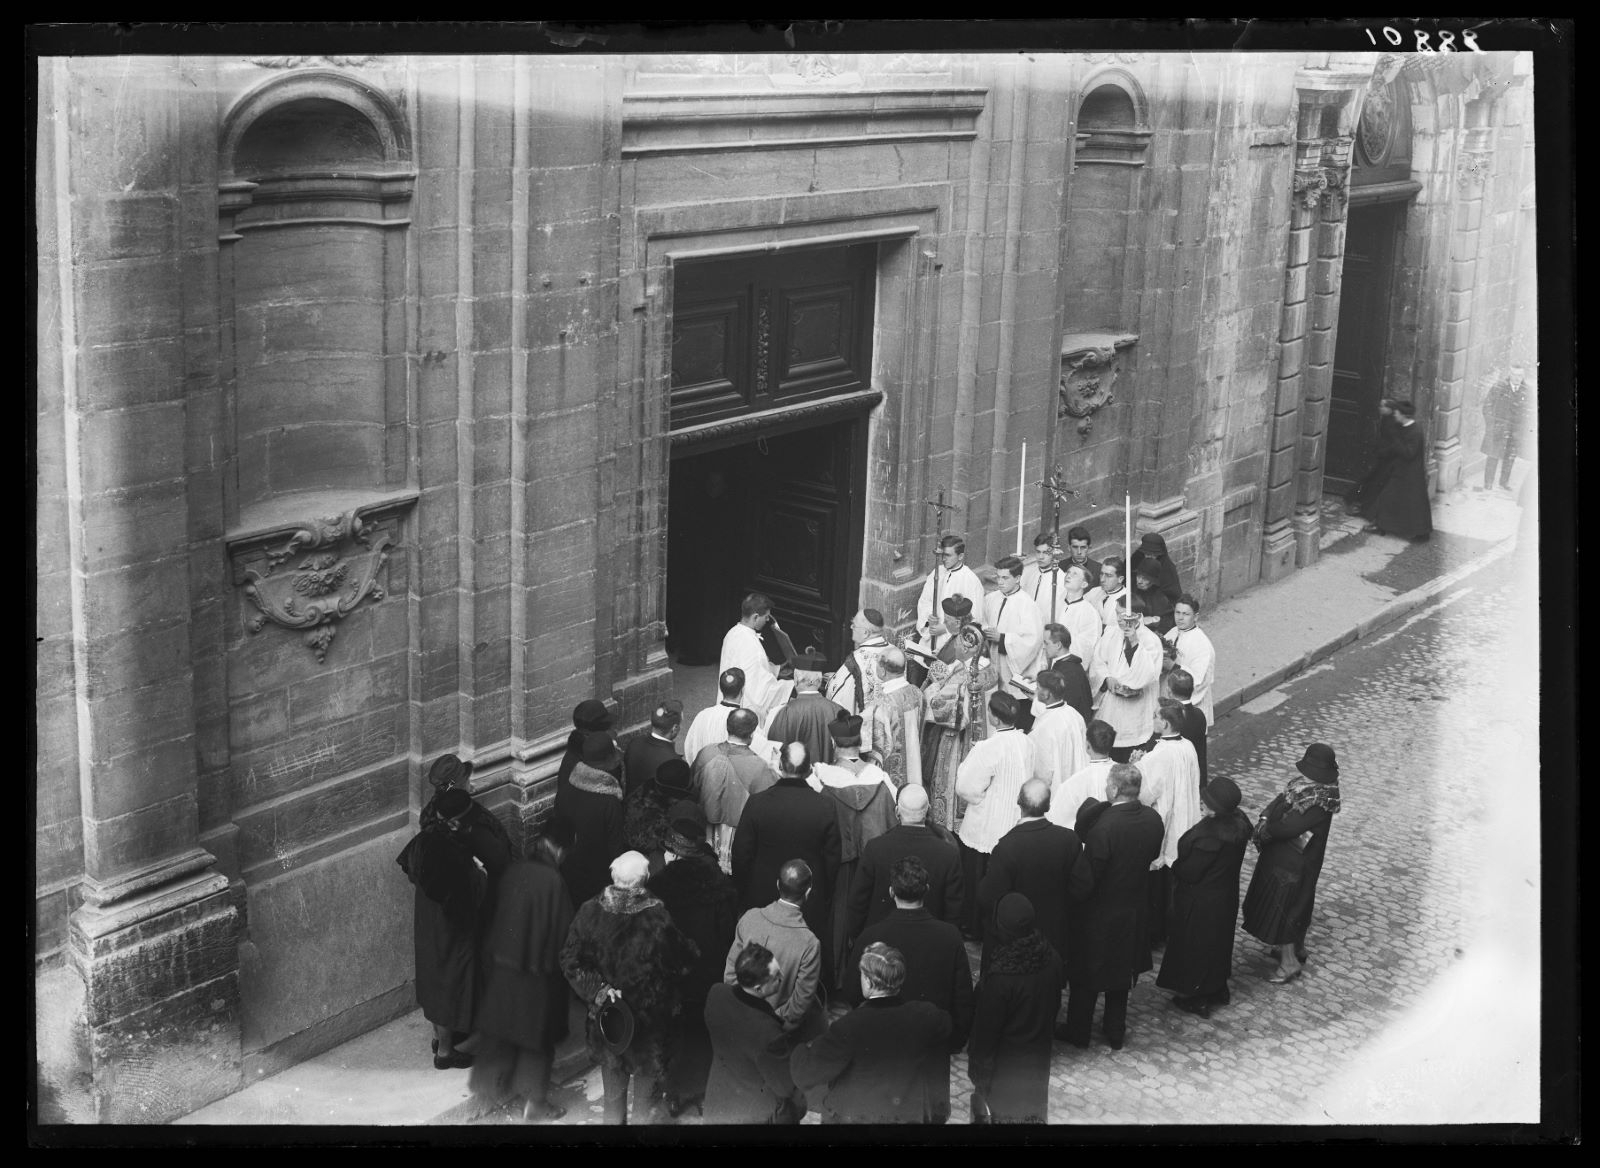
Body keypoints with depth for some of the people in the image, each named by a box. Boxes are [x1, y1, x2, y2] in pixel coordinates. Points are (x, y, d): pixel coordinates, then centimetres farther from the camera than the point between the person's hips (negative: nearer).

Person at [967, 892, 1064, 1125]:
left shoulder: (1000, 976, -31)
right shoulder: (1051, 957, -14)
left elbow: (986, 1028, -20)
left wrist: (978, 1069, -7)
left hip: (1006, 1062, -5)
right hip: (1039, 1054, 5)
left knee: (1005, 1113, 12)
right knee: (1034, 1110, 22)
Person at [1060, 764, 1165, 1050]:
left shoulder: (1103, 828, -32)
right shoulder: (1153, 820, -13)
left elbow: (1085, 879, -26)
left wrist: (1070, 894, -8)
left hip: (1098, 914, -6)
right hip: (1135, 911, 6)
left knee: (1086, 976, 15)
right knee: (1121, 972, 23)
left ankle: (1078, 1032, 31)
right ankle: (1116, 1033, 37)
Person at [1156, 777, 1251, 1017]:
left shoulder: (1209, 836, -36)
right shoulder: (1238, 822, -11)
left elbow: (1189, 872, -27)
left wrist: (1175, 865, -5)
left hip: (1201, 904, -8)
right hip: (1226, 896, 8)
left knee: (1196, 946, 13)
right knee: (1218, 942, 26)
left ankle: (1197, 999, 28)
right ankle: (1218, 990, 43)